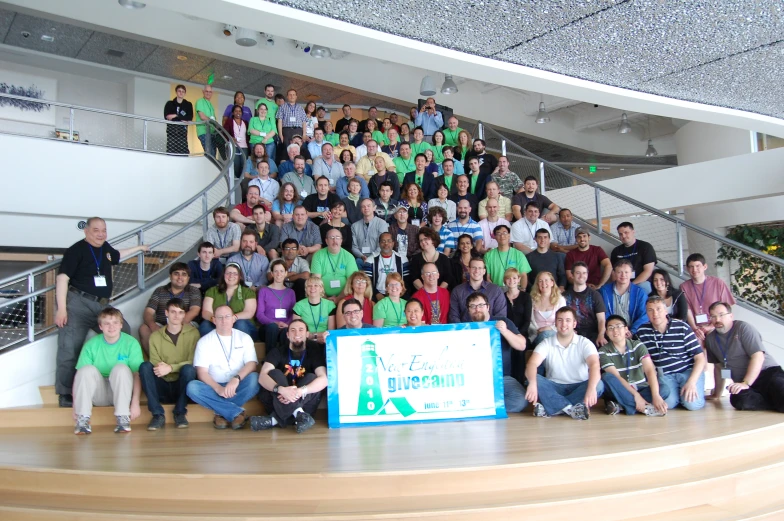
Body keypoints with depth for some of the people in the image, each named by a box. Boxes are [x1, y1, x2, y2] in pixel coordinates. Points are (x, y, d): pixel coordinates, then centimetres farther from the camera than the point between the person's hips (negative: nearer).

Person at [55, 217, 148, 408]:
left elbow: (117, 255, 40)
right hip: (78, 303, -8)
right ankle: (65, 395, -5)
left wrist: (138, 247, 51)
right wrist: (61, 308, -20)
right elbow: (62, 278, -13)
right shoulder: (77, 250, -9)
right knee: (70, 349, -10)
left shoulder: (105, 248, 15)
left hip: (102, 305, 8)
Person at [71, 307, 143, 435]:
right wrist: (75, 406, -18)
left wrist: (135, 402, -22)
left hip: (120, 392, -1)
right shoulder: (91, 345, -3)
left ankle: (123, 418, -27)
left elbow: (137, 375, -12)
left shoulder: (131, 343, -7)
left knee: (121, 368, -28)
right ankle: (83, 419, -25)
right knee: (87, 369, -24)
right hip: (98, 394, 1)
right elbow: (79, 374, -8)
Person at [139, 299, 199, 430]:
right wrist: (162, 368, -24)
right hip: (162, 387, 2)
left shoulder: (193, 333, 1)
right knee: (145, 366, -23)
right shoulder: (155, 336, 7)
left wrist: (170, 368, -23)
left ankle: (180, 413, -14)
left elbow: (193, 362, -8)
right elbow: (155, 364, 0)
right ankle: (158, 415, -23)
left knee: (188, 368, -31)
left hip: (182, 386, -2)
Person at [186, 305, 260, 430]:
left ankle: (223, 413, -20)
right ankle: (237, 412, -27)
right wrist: (218, 388, -24)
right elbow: (202, 372, -6)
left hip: (238, 387, 0)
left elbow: (252, 364, -7)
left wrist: (236, 379, -27)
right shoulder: (204, 341, 3)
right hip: (214, 387, 0)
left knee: (254, 379, -31)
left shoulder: (244, 338, 6)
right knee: (192, 387, -30)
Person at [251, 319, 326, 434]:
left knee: (311, 378, -23)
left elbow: (324, 379, -18)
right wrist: (281, 389, -38)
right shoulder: (278, 352, 1)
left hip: (305, 403, 0)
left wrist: (301, 391, -36)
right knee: (274, 373, -19)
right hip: (280, 401, 1)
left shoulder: (314, 352, -1)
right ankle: (299, 415, -38)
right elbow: (262, 377, -17)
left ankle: (275, 419, -35)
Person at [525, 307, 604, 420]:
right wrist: (532, 383, -42)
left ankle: (551, 408, -33)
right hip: (554, 389, 0)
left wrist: (591, 388, -44)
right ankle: (572, 408, -35)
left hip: (579, 388, 0)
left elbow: (594, 364, -22)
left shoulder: (584, 343, -4)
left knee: (598, 385, -29)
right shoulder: (547, 344, -2)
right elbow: (532, 364, -19)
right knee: (536, 379, -27)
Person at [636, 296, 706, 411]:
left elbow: (700, 358, -8)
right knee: (668, 403, -27)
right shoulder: (642, 332, -1)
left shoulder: (682, 327, -8)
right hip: (664, 375, 2)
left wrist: (691, 382, -19)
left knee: (692, 403, -25)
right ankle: (676, 392, 8)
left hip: (689, 371, -1)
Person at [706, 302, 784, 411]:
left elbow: (758, 357, -14)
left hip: (768, 373, -5)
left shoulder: (743, 328, -5)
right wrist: (717, 394, 21)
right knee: (739, 400, -33)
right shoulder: (710, 339, 10)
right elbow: (718, 366, 20)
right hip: (743, 382, 5)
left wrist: (746, 383, -22)